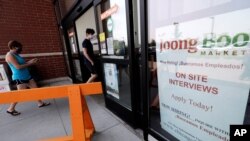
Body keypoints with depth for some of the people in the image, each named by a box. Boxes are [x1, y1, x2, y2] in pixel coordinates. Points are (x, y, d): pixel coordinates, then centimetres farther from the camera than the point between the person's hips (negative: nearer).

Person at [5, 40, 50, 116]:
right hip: (19, 78, -9)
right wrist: (30, 63, -14)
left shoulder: (16, 55, 13)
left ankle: (40, 103, 19)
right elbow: (18, 67, -22)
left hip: (27, 76, 9)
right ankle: (10, 109, 19)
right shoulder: (9, 55, -15)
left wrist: (30, 61, 3)